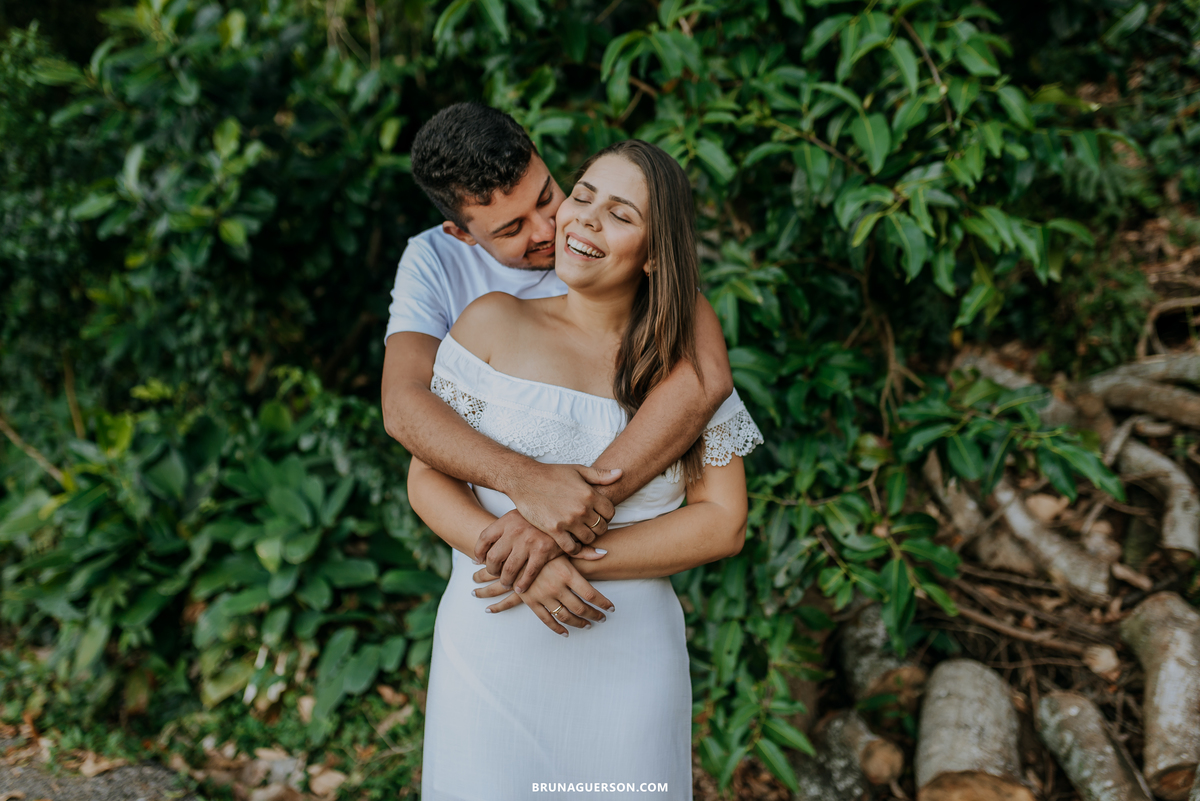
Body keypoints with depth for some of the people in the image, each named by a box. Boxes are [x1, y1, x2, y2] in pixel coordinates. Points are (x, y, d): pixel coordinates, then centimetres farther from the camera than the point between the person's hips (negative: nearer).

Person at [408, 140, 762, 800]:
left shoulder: (685, 363, 2)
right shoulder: (495, 323, 0)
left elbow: (723, 523, -4)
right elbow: (427, 478, -1)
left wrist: (574, 560, -15)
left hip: (631, 654, 1)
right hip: (492, 652, 0)